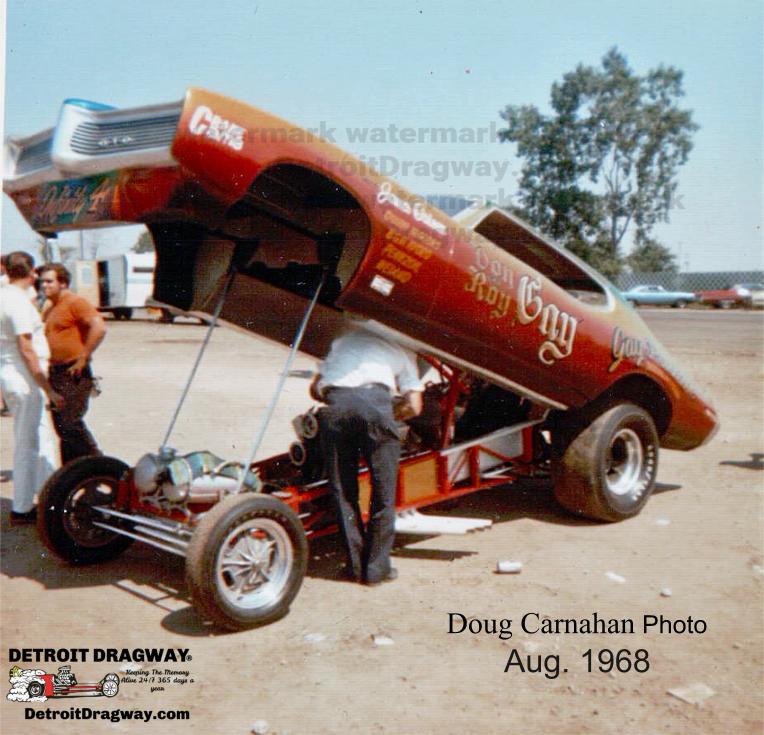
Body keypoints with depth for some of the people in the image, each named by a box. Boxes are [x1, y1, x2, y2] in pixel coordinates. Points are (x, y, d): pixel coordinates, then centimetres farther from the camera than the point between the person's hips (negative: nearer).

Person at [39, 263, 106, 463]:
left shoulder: (76, 302, -10)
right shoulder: (49, 309, 18)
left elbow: (99, 328, -24)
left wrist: (83, 358, -20)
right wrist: (50, 364, 15)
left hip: (74, 374, -9)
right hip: (55, 372, 9)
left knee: (71, 422, -13)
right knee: (61, 426, 10)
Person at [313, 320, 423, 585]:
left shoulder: (349, 334, 35)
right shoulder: (401, 347, 28)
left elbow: (315, 388, 30)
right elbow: (414, 406, 15)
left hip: (334, 403, 2)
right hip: (374, 400, -2)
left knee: (343, 491, 12)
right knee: (383, 491, 9)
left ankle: (356, 566, 18)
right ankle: (376, 568, 12)